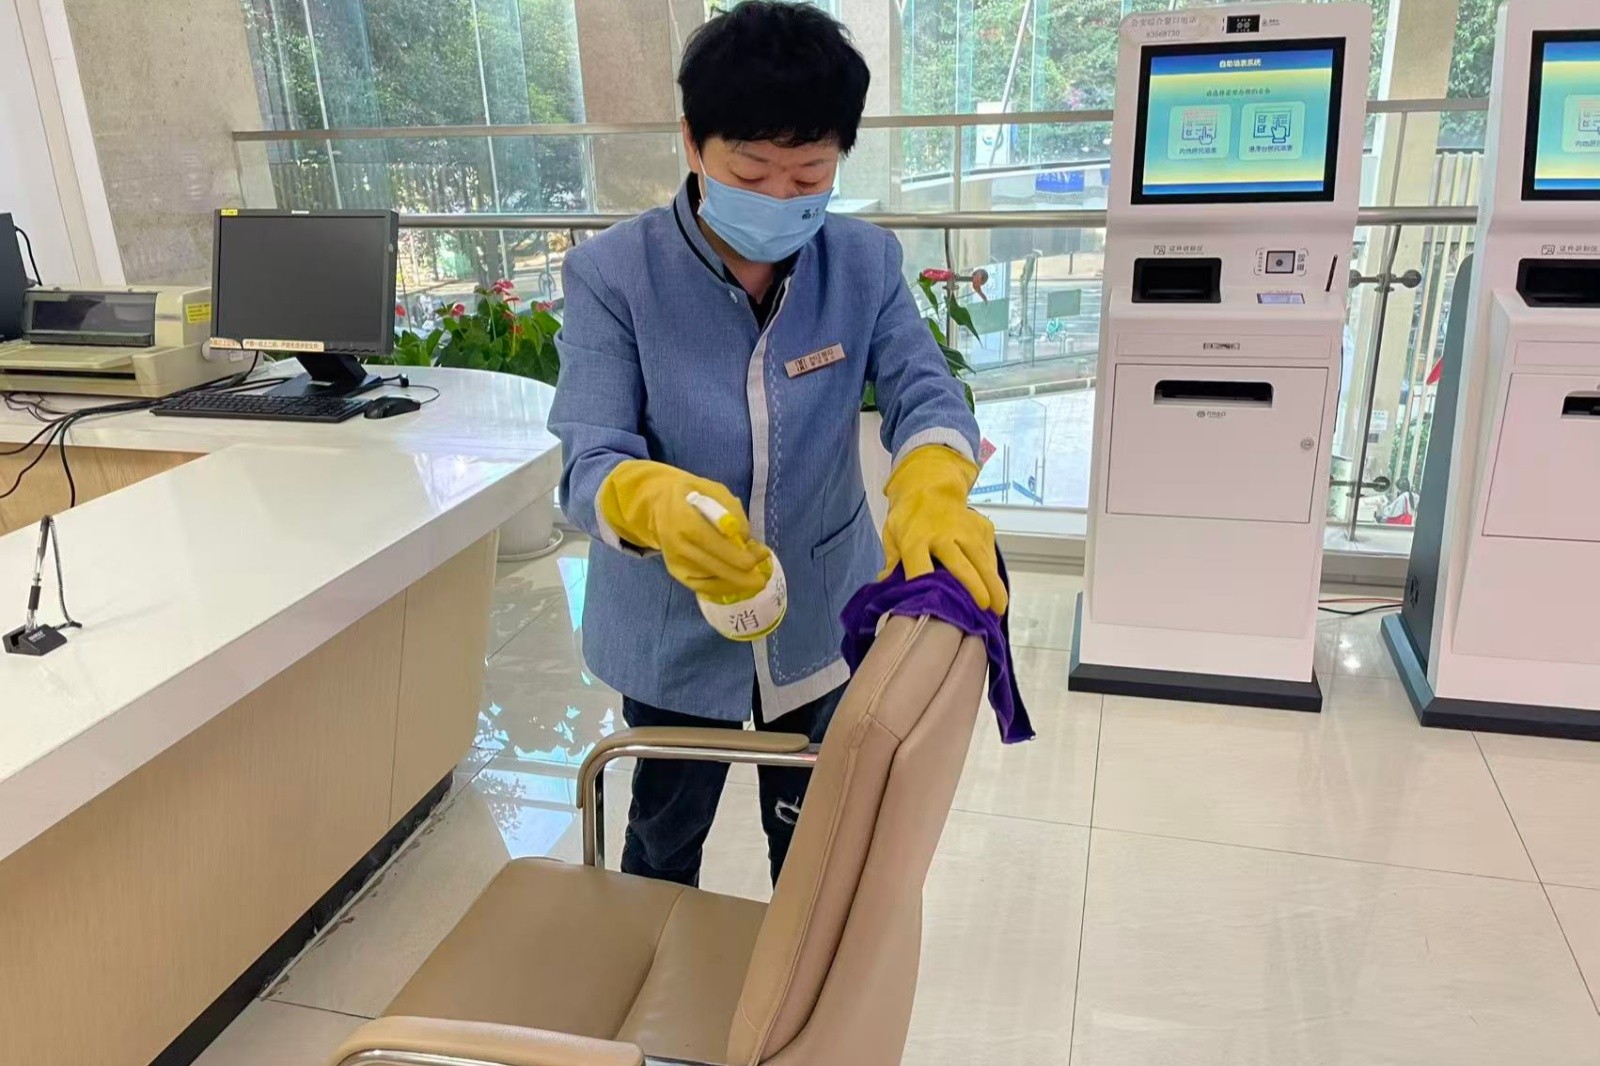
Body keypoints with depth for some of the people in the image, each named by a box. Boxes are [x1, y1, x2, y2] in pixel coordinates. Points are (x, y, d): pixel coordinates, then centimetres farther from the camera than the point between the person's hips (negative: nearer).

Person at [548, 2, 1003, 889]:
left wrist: (929, 495, -40)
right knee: (666, 832, 23)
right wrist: (658, 503, -48)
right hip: (674, 632, -1)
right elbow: (589, 459, -23)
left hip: (822, 619, 2)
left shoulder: (866, 263, -9)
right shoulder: (612, 275, -18)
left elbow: (925, 393, -16)